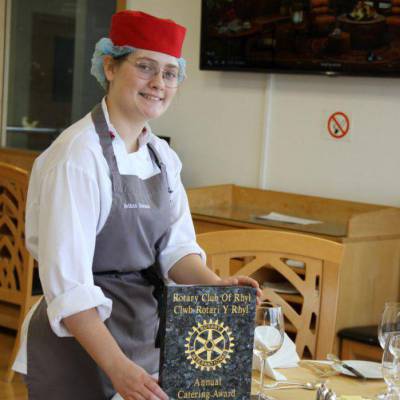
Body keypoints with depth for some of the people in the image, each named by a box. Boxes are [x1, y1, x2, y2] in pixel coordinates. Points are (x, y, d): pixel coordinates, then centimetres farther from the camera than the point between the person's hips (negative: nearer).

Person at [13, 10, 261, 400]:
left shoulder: (162, 156, 4)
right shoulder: (77, 155, -19)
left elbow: (175, 247, 4)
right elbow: (66, 280, -25)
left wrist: (215, 285, -16)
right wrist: (118, 367, -32)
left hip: (145, 337, 7)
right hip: (81, 341, -7)